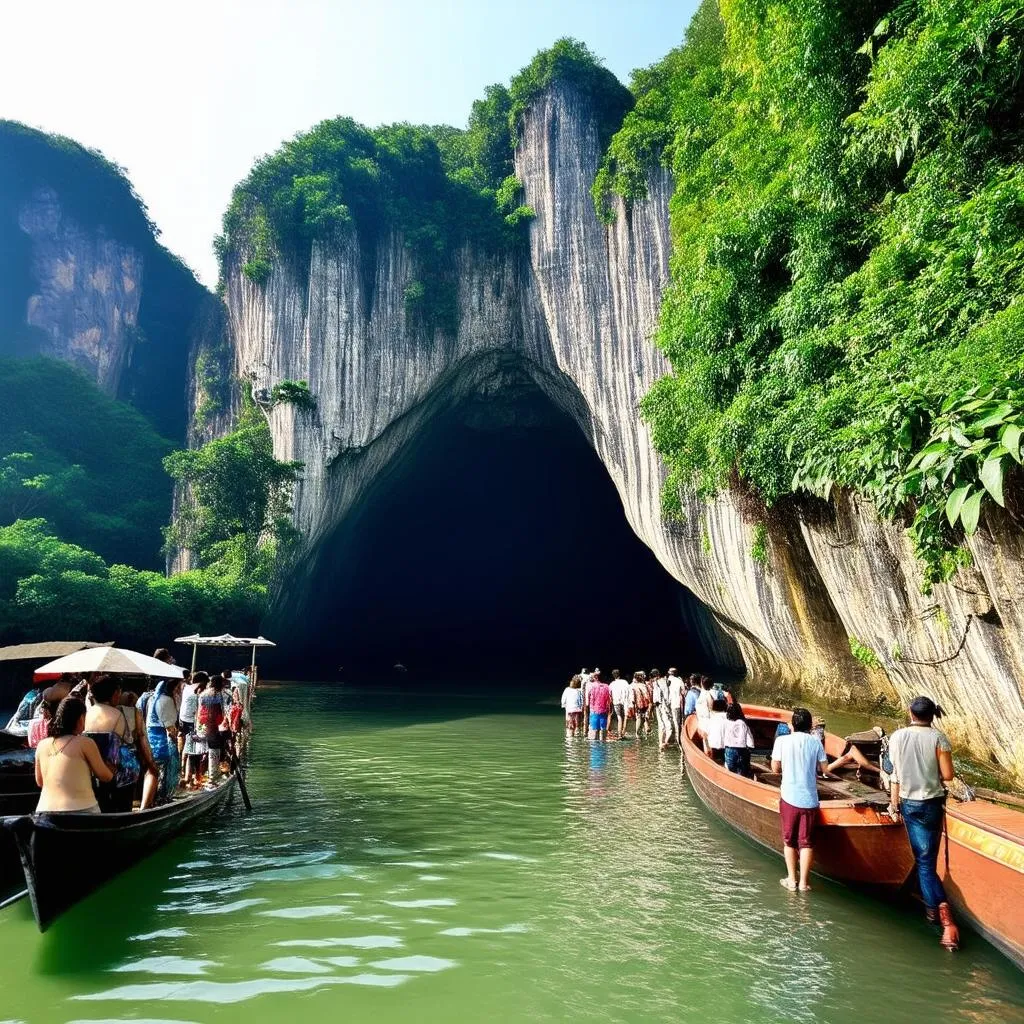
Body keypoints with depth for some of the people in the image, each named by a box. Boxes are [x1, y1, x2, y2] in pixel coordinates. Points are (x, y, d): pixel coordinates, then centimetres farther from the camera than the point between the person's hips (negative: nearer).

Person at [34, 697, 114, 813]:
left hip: (45, 811, 5)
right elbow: (105, 776, 2)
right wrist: (112, 771, 22)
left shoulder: (42, 745, 6)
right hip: (80, 810, -5)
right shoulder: (84, 743, -7)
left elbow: (40, 782, 21)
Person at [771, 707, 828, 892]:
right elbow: (824, 768, 1)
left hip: (789, 797, 0)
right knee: (806, 841, 10)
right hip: (809, 799, 0)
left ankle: (791, 880, 19)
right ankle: (804, 882, 13)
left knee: (789, 840, 14)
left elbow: (775, 768, 1)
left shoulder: (782, 741, -5)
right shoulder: (815, 742, -3)